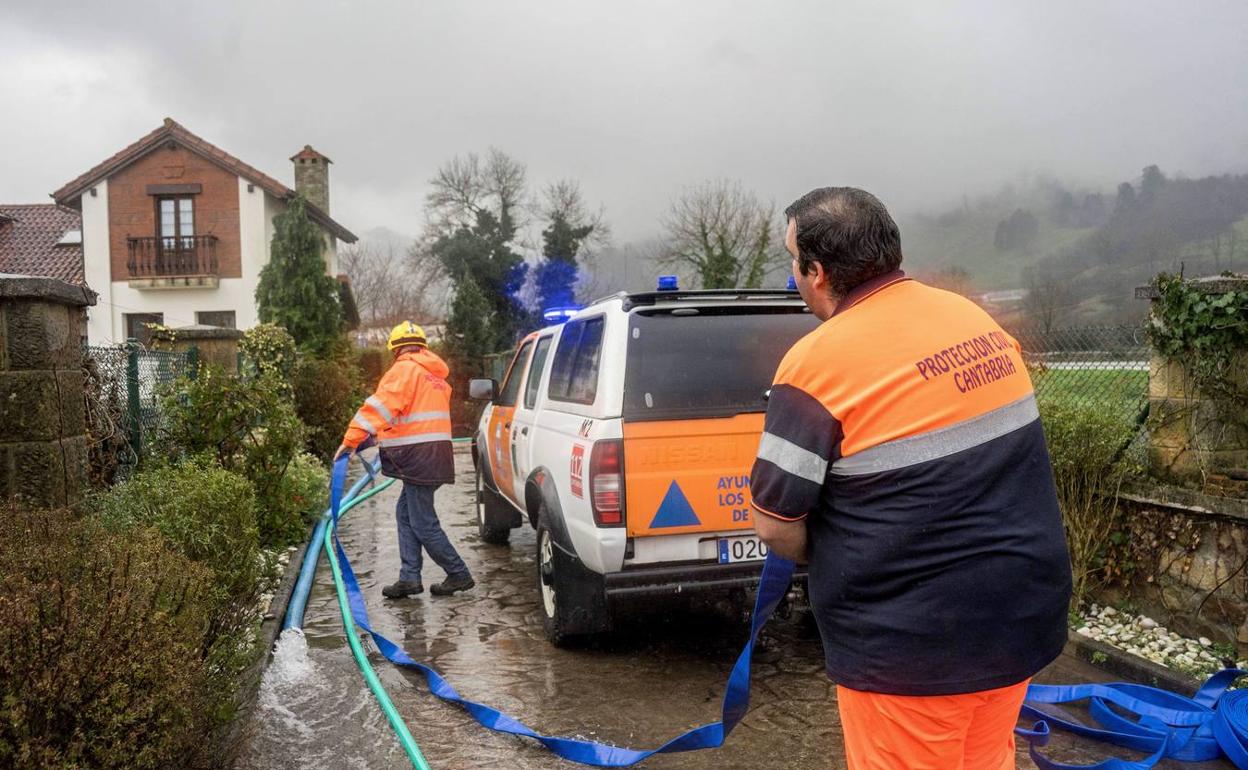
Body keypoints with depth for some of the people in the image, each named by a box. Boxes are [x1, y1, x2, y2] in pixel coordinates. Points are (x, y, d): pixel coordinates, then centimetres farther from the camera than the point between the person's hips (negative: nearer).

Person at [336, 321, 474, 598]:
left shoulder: (405, 369, -8)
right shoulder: (435, 373, 19)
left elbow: (381, 405, -19)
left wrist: (352, 439, -22)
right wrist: (386, 434, 33)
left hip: (418, 457, -9)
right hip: (435, 454, 9)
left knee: (423, 523, -2)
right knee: (406, 513, 15)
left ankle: (458, 575, 4)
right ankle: (409, 578, 14)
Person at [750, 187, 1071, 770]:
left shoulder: (819, 361, -18)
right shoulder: (975, 318, 3)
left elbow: (776, 525, -16)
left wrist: (830, 562, 5)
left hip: (912, 644, -6)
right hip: (1022, 614, 7)